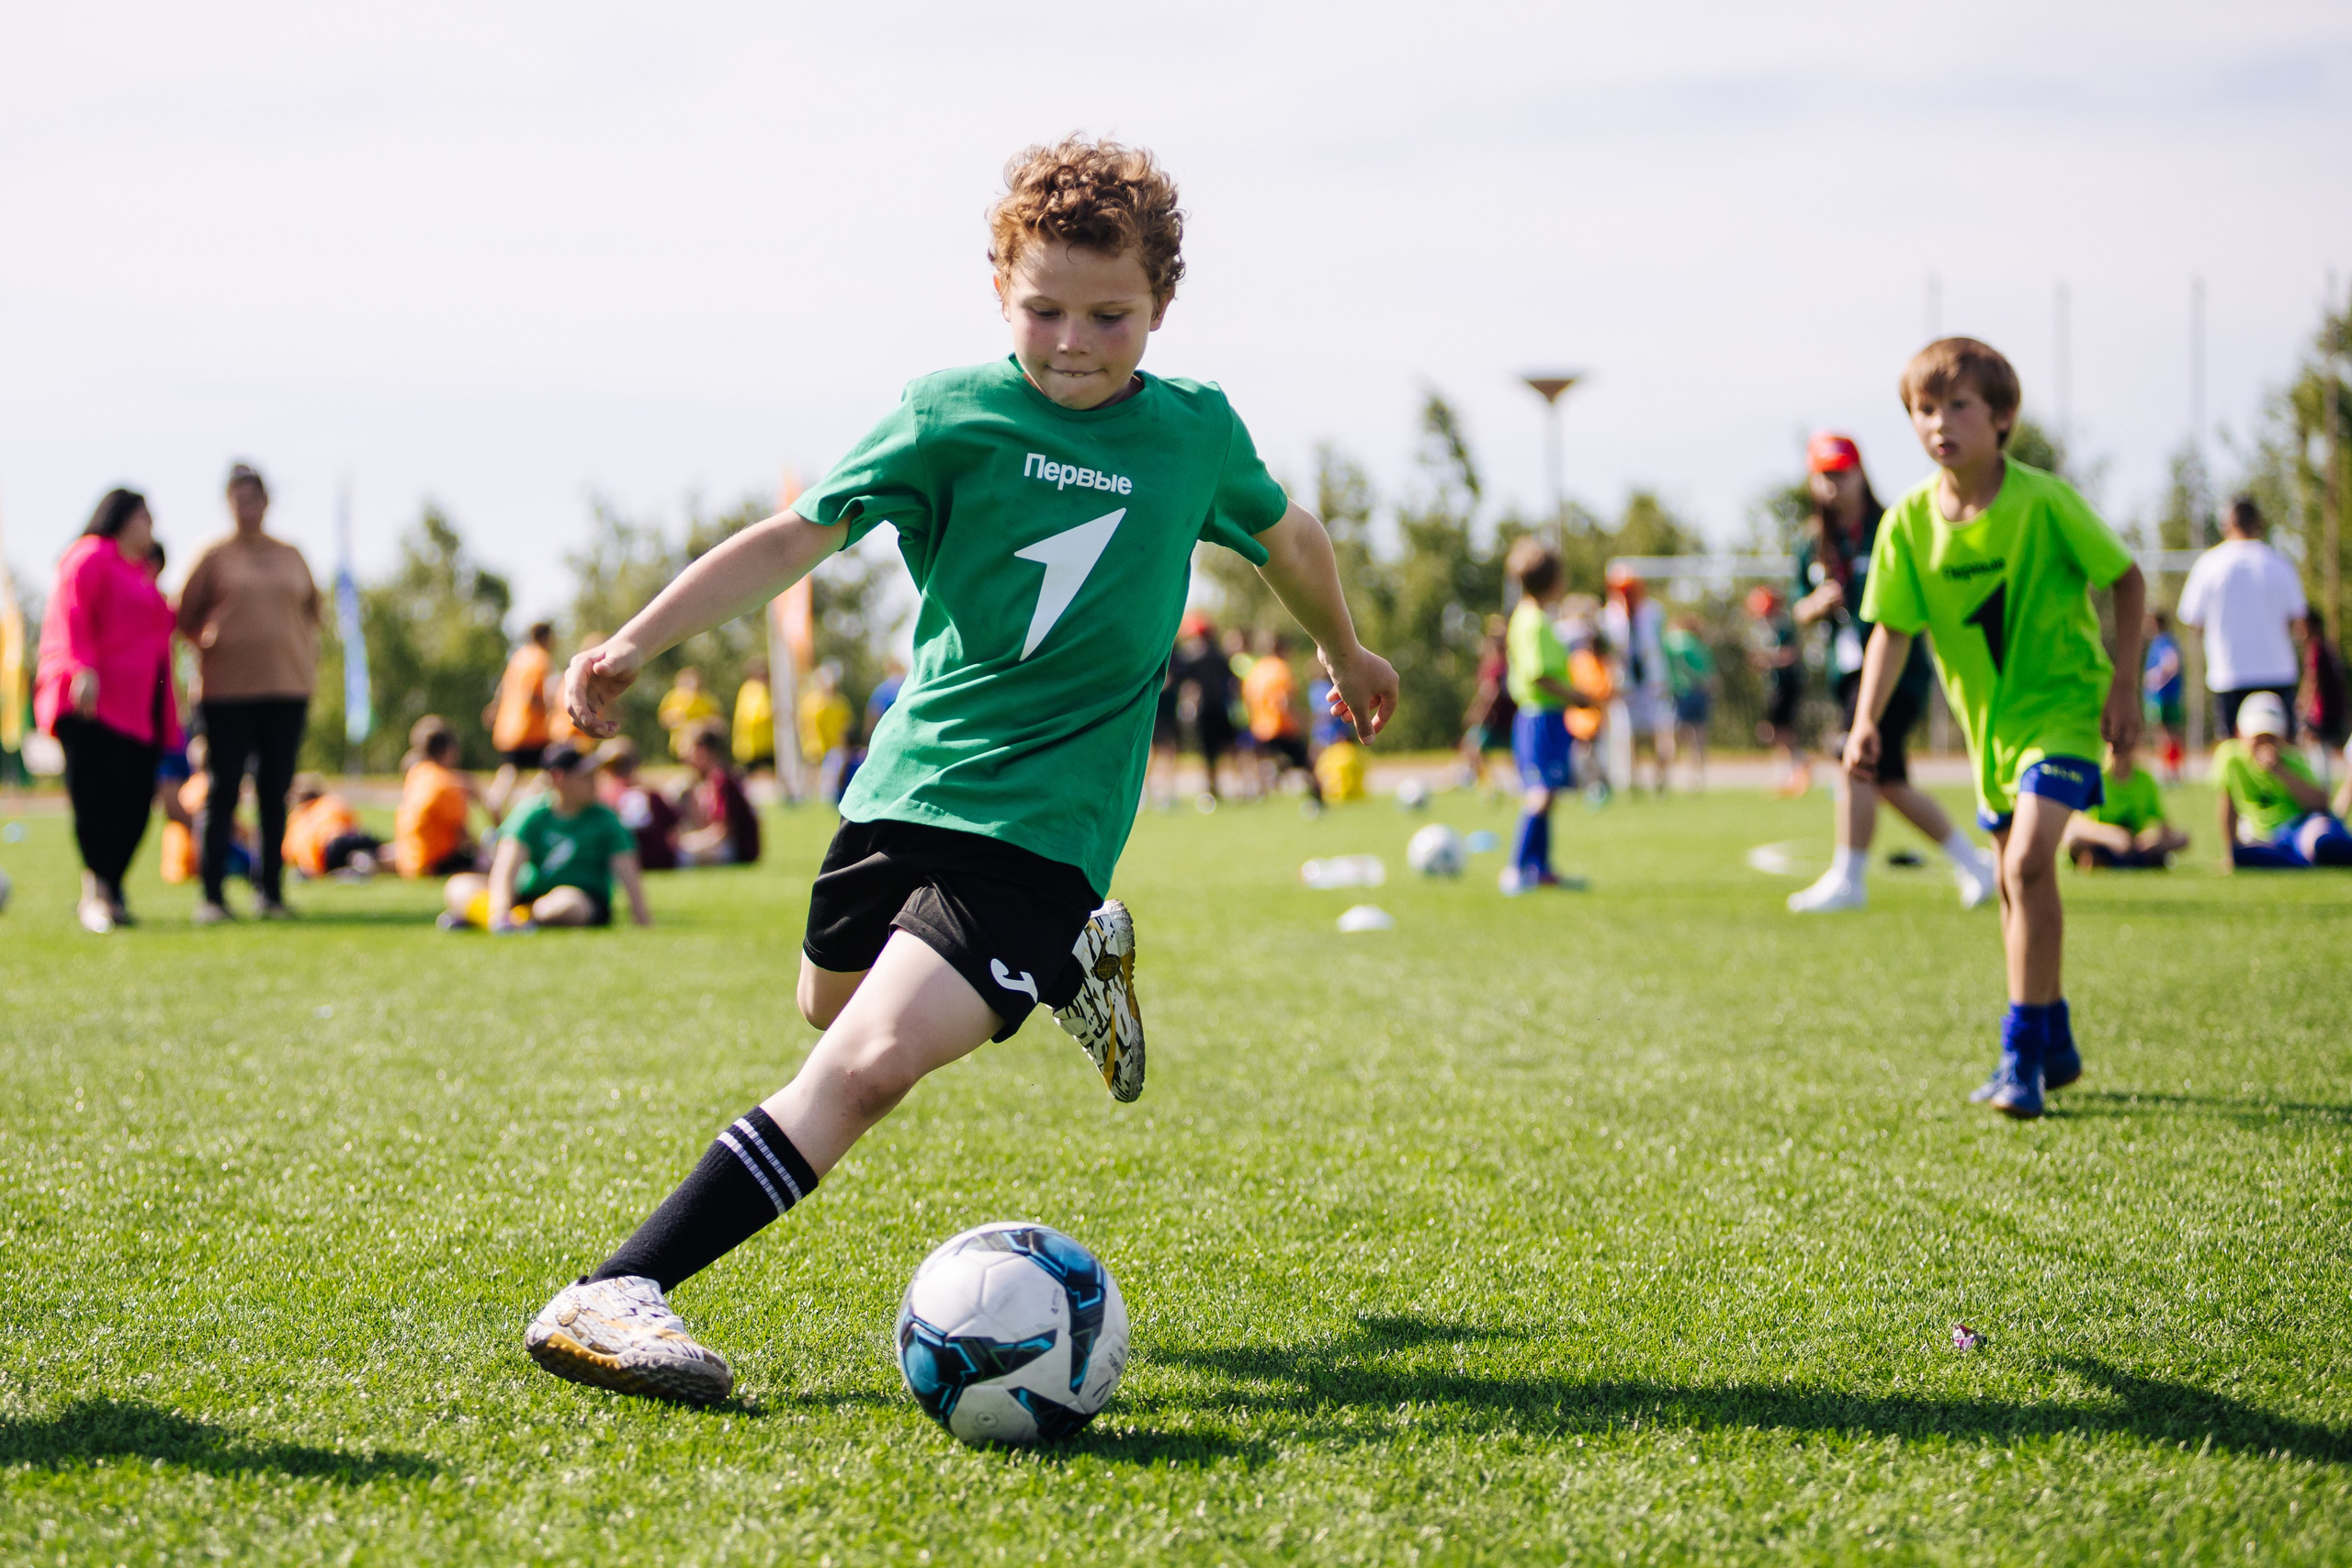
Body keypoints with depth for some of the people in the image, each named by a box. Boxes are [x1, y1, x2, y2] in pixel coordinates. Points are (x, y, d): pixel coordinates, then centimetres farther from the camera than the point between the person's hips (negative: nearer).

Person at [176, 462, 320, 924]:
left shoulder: (290, 557, 13)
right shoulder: (213, 556, 3)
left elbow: (312, 611, 20)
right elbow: (185, 617, 6)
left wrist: (308, 658, 10)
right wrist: (209, 637, -6)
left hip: (286, 687, 3)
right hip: (227, 690, -3)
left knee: (275, 792, 3)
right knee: (224, 791, -5)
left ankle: (271, 891, 8)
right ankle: (211, 895, -3)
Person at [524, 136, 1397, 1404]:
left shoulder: (1197, 432, 2)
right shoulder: (952, 414, -4)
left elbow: (1286, 532, 23)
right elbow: (798, 535, -10)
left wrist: (1345, 654, 39)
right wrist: (634, 642, -20)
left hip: (1042, 824, -2)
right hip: (909, 781, 2)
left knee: (877, 1059, -20)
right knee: (832, 1009, 23)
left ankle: (621, 1292, -23)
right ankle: (1072, 958, 44)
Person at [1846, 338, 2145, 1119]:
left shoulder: (2043, 501, -18)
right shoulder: (1909, 521, -7)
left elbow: (2126, 579, -7)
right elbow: (1892, 627, -3)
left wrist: (2124, 685, -11)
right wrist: (1866, 720, -15)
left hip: (2062, 704, -5)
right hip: (1989, 718, 5)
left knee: (2027, 860, -22)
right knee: (2017, 880, 15)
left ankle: (2022, 1054, -16)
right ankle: (2053, 1046, 33)